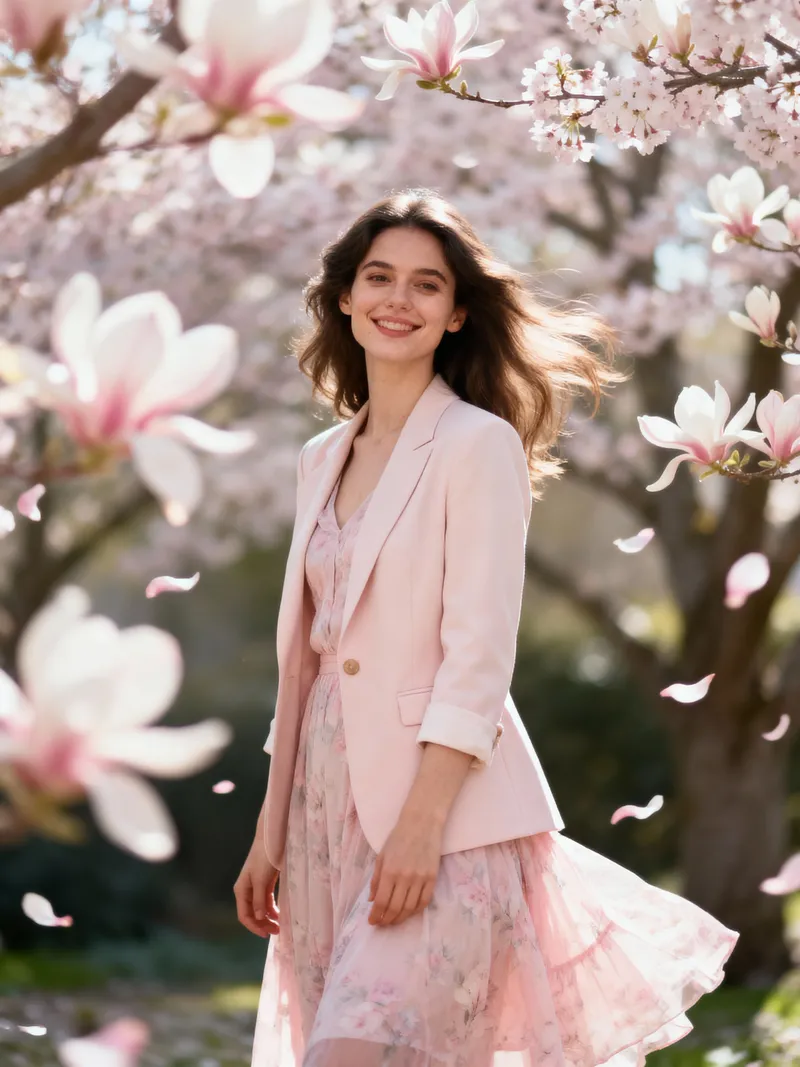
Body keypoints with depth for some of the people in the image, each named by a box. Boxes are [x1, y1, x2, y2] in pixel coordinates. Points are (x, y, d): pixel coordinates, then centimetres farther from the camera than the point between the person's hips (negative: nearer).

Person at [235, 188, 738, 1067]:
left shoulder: (479, 444, -6)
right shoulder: (323, 459, 14)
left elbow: (477, 656, -13)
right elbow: (300, 658, 15)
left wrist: (422, 822, -19)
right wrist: (272, 827, 12)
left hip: (445, 803, -7)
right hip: (331, 798, 7)